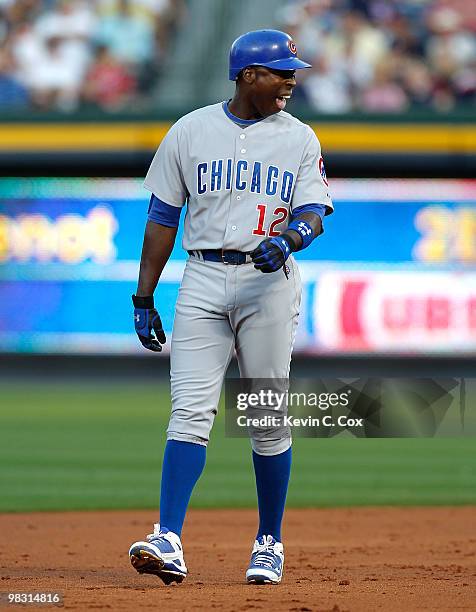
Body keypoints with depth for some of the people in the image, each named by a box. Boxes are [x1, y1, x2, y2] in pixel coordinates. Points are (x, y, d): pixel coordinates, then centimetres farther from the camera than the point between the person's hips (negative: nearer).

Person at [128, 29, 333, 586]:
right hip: (203, 281, 0)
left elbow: (314, 212, -3)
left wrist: (291, 236, -27)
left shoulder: (300, 139, 7)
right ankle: (168, 541, -19)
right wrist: (144, 298, 6)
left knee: (269, 419, 3)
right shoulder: (190, 132, 6)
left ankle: (269, 543, 17)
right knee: (191, 410, -11)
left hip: (269, 283, 0)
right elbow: (162, 218, 9)